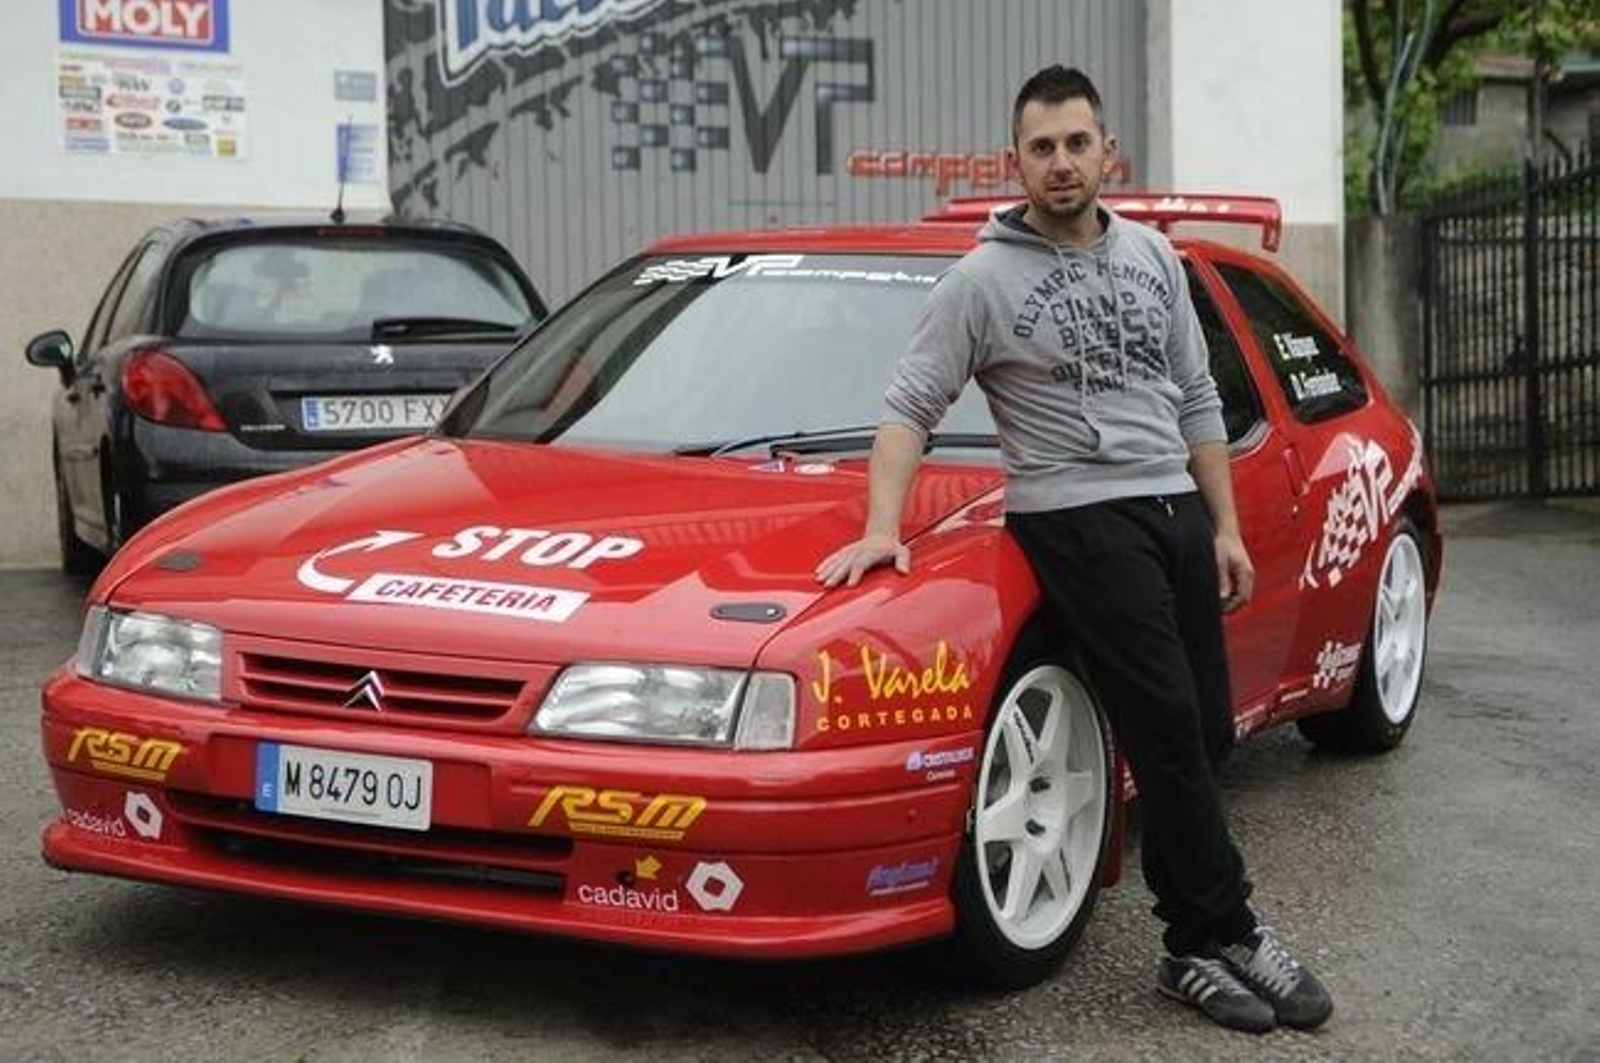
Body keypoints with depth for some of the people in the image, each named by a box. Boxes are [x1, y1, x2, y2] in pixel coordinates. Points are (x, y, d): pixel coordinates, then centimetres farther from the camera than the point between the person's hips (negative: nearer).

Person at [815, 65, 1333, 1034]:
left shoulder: (1152, 257, 13)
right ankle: (1226, 934, 0)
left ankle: (1193, 946, 14)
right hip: (1081, 519, -6)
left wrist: (1226, 526, 13)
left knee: (1201, 738, 4)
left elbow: (1195, 398, 17)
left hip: (1177, 509, 6)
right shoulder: (986, 279, -3)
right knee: (1170, 735, -10)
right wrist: (882, 528, -17)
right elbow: (910, 405, -5)